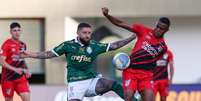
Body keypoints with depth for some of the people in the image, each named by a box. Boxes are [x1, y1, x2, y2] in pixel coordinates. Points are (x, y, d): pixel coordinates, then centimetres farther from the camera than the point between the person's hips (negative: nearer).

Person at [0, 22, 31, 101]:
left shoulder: (23, 45, 9)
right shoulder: (7, 44, -10)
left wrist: (27, 70, 6)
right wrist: (15, 69, -28)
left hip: (21, 77, 4)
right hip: (8, 78, -4)